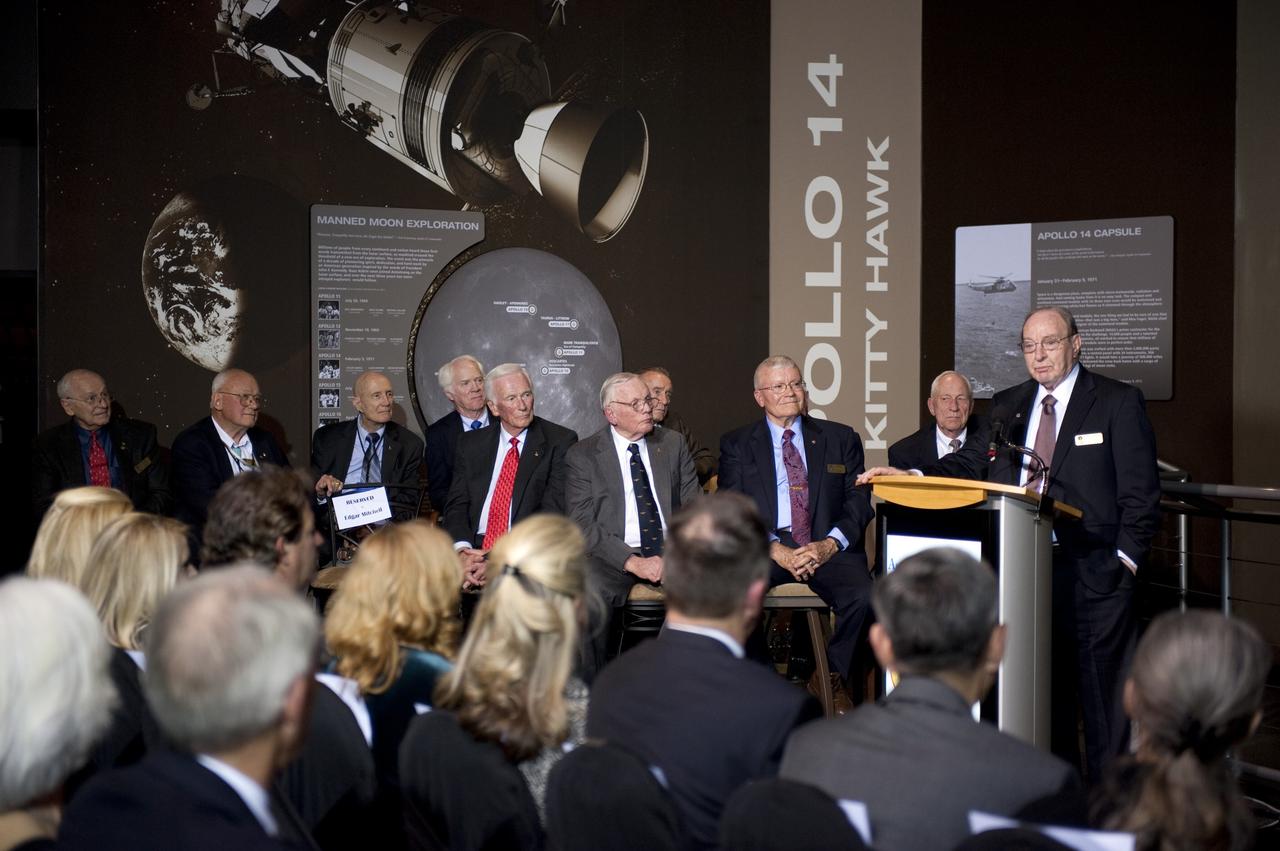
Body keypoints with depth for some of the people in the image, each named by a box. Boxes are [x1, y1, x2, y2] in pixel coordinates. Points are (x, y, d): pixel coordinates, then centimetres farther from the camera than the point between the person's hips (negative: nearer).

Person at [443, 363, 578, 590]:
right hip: (475, 548, 3)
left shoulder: (560, 442, 2)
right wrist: (462, 552, -13)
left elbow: (552, 511, -7)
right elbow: (457, 505, 9)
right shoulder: (470, 444, 16)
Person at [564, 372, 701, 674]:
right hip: (614, 556, -2)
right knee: (587, 598, -34)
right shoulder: (584, 454, 4)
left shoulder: (673, 444, 14)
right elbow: (582, 524, -5)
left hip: (671, 554, 2)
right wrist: (632, 561, -18)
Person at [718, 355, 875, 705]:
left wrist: (829, 545, -10)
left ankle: (832, 679, -5)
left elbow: (859, 503, 9)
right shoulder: (736, 445, 13)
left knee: (865, 595, -30)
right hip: (764, 552, -1)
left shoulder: (841, 439, 16)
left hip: (828, 548, 1)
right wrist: (776, 550, -14)